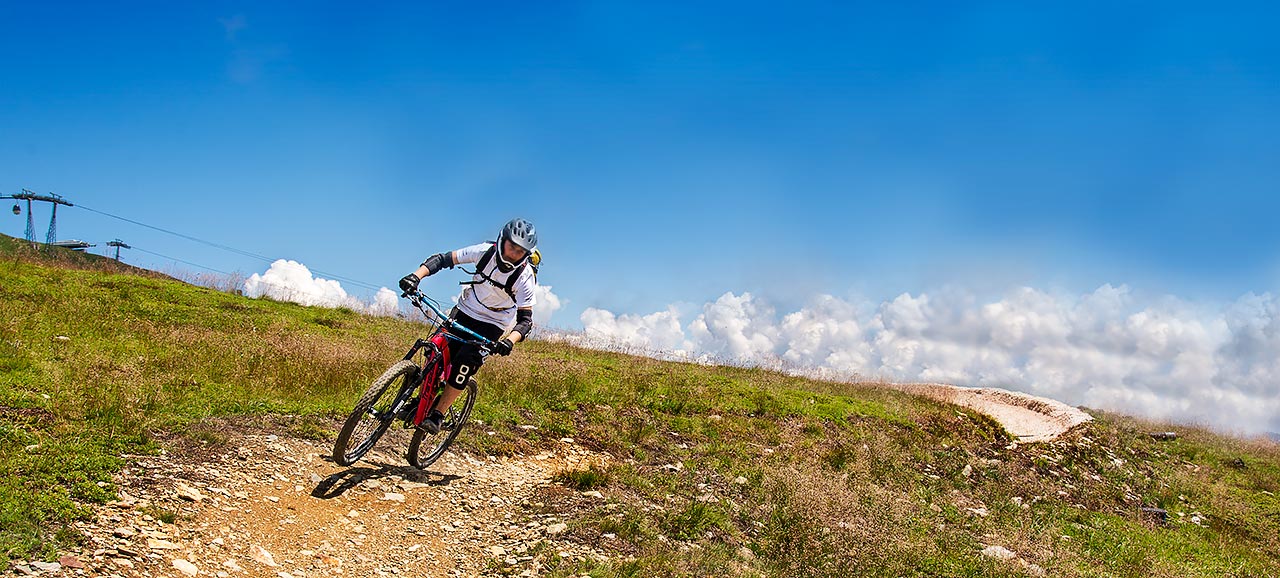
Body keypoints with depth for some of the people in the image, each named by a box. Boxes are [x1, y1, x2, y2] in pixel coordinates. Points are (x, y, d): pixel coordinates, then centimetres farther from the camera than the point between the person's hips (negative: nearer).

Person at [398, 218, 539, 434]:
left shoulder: (525, 277, -25)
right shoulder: (485, 251, -19)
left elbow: (525, 319, -27)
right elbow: (442, 259, -16)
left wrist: (510, 341, -47)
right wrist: (416, 276, -33)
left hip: (492, 324, -3)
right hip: (465, 310, 3)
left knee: (465, 362, -20)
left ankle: (437, 415, -10)